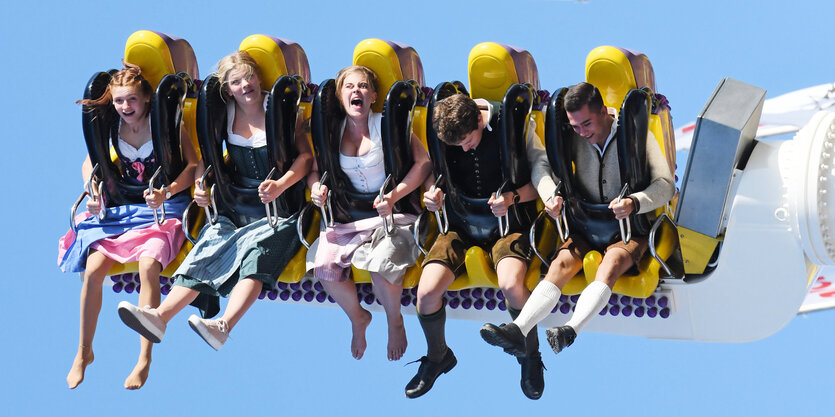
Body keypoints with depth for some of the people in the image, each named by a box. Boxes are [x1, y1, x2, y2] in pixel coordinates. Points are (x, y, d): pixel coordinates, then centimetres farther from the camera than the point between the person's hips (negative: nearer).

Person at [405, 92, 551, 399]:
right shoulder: (440, 132, -4)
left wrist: (512, 197, -23)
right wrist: (432, 196, -14)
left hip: (506, 218, -3)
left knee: (511, 284, -33)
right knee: (426, 292, -19)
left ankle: (530, 356, -3)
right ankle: (437, 357, 14)